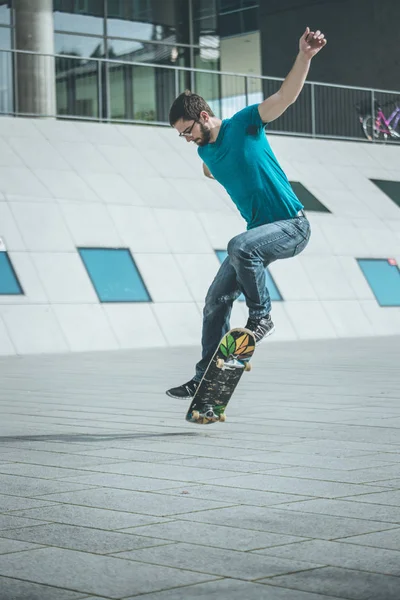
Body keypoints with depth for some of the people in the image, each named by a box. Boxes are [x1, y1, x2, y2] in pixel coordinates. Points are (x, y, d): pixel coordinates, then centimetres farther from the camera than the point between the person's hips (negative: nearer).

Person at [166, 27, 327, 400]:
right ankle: (205, 378, 14)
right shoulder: (205, 152, 8)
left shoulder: (243, 124, -10)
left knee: (240, 247, -37)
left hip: (292, 226, -8)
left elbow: (285, 96, -23)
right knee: (216, 301, 4)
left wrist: (304, 56, -33)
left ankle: (260, 317, -15)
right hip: (260, 229, 8)